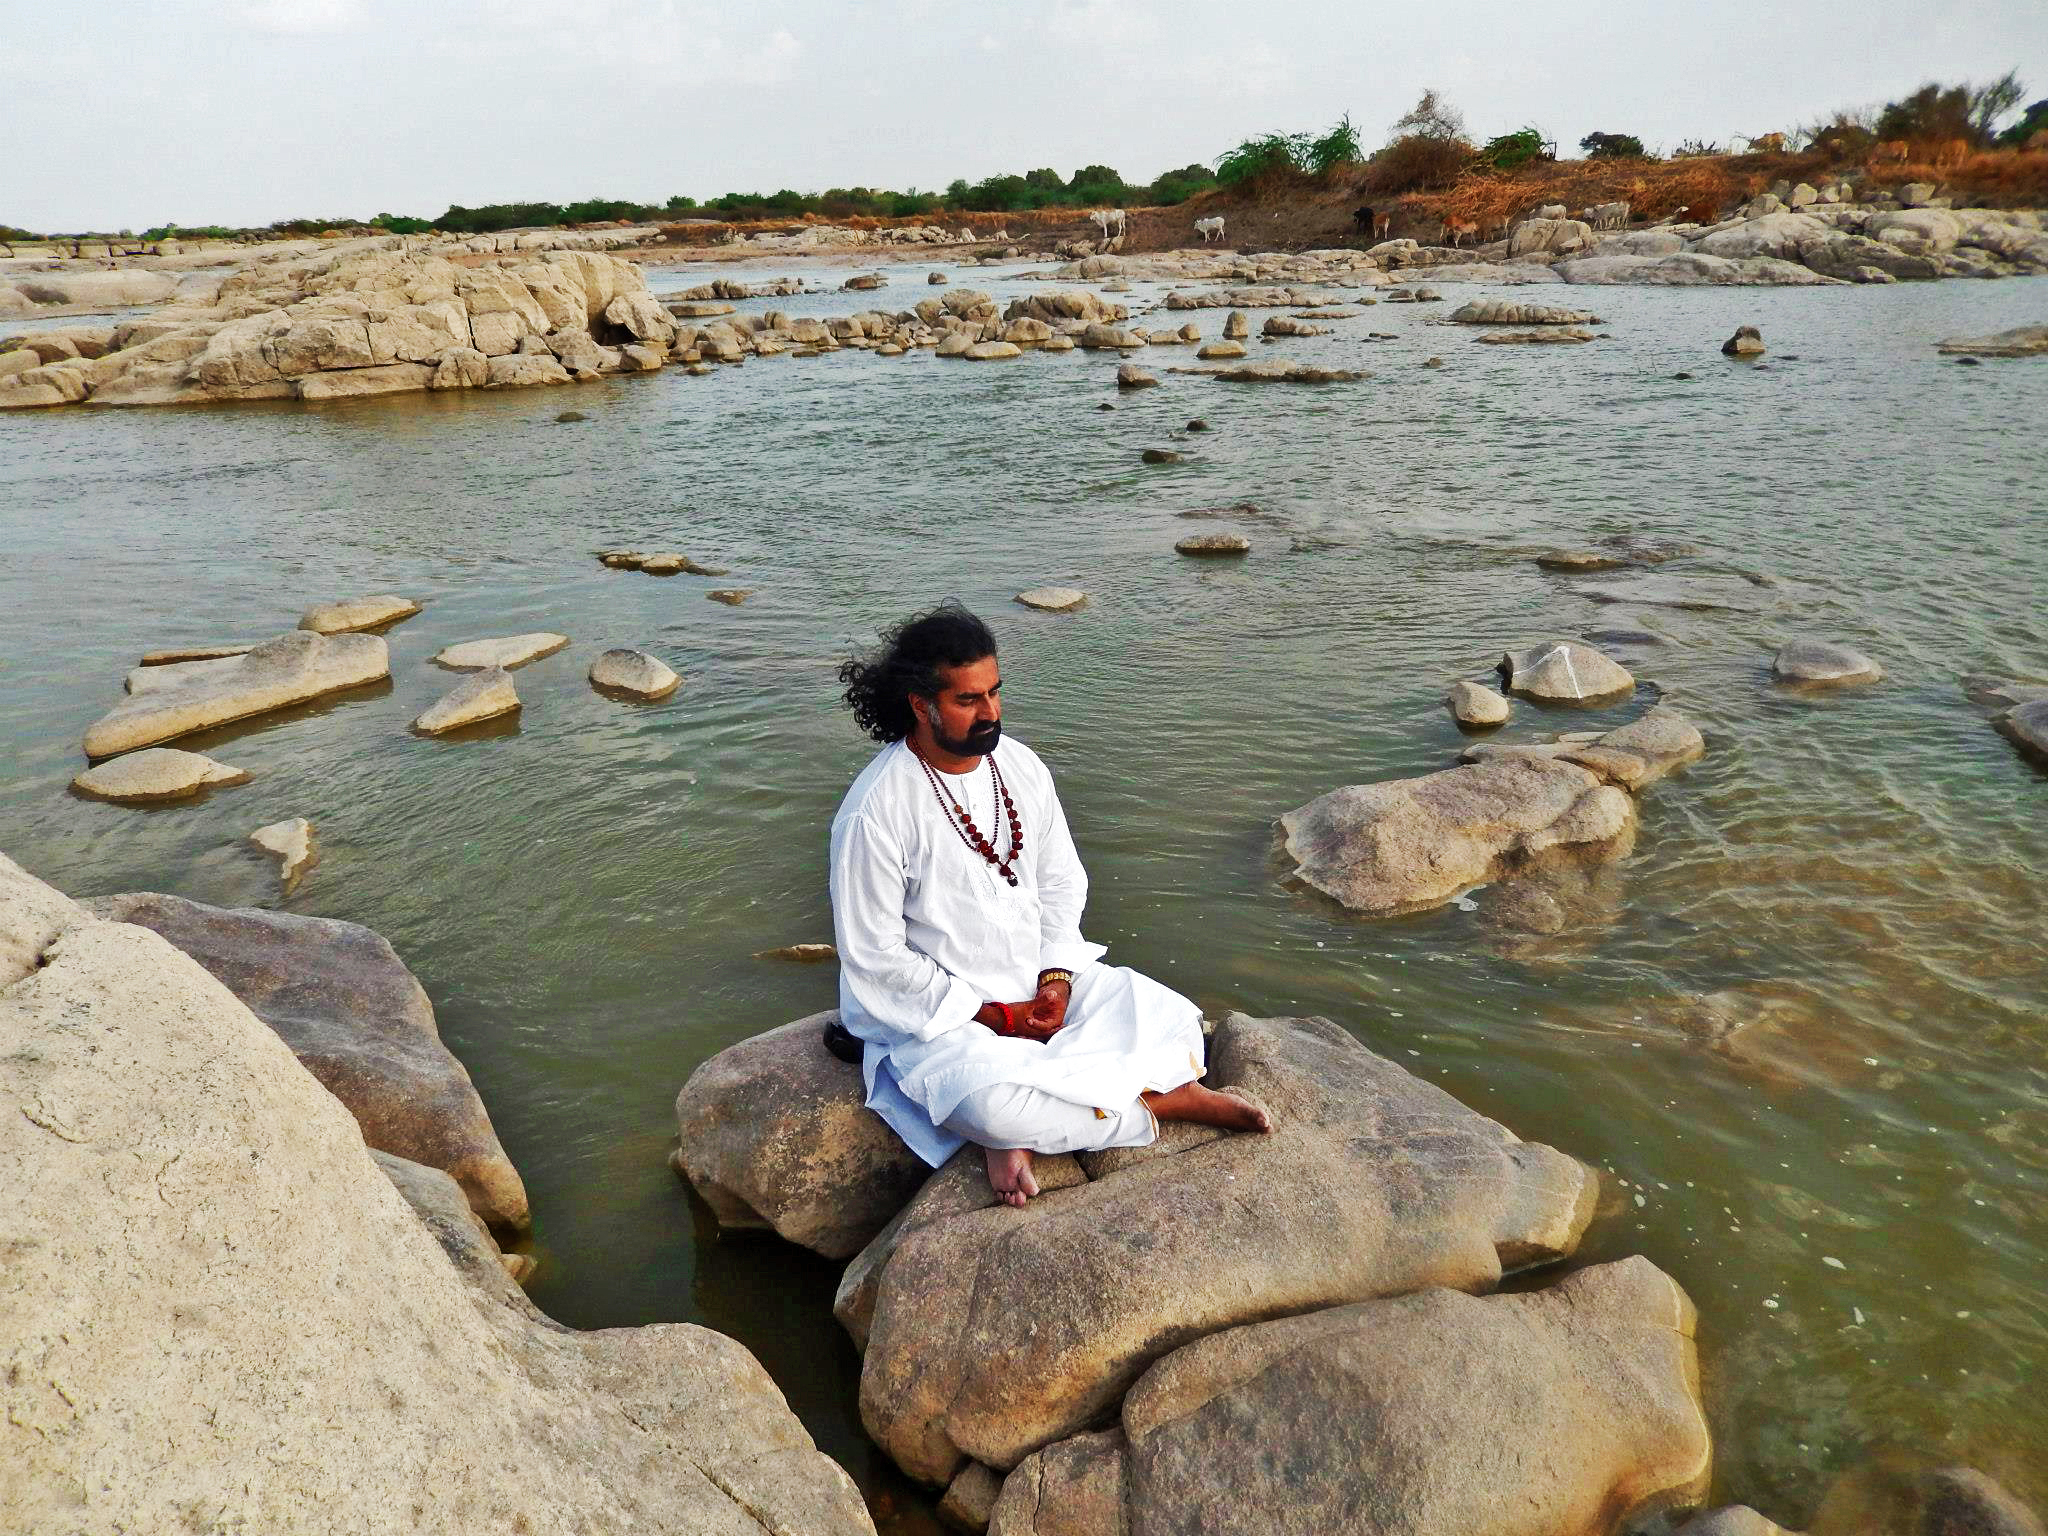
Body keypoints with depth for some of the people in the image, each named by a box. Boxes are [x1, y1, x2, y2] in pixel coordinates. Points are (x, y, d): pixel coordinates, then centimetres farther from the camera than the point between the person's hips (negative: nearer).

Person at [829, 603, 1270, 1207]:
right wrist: (988, 1015, -16)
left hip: (1040, 983, 6)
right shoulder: (875, 813, -21)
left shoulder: (1020, 765, -1)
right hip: (936, 1013, -6)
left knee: (1173, 1022, -9)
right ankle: (1156, 1103, -9)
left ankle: (1018, 1135, -11)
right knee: (991, 1105, -34)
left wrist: (1056, 978, -8)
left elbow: (1061, 882, 9)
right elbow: (874, 958, -17)